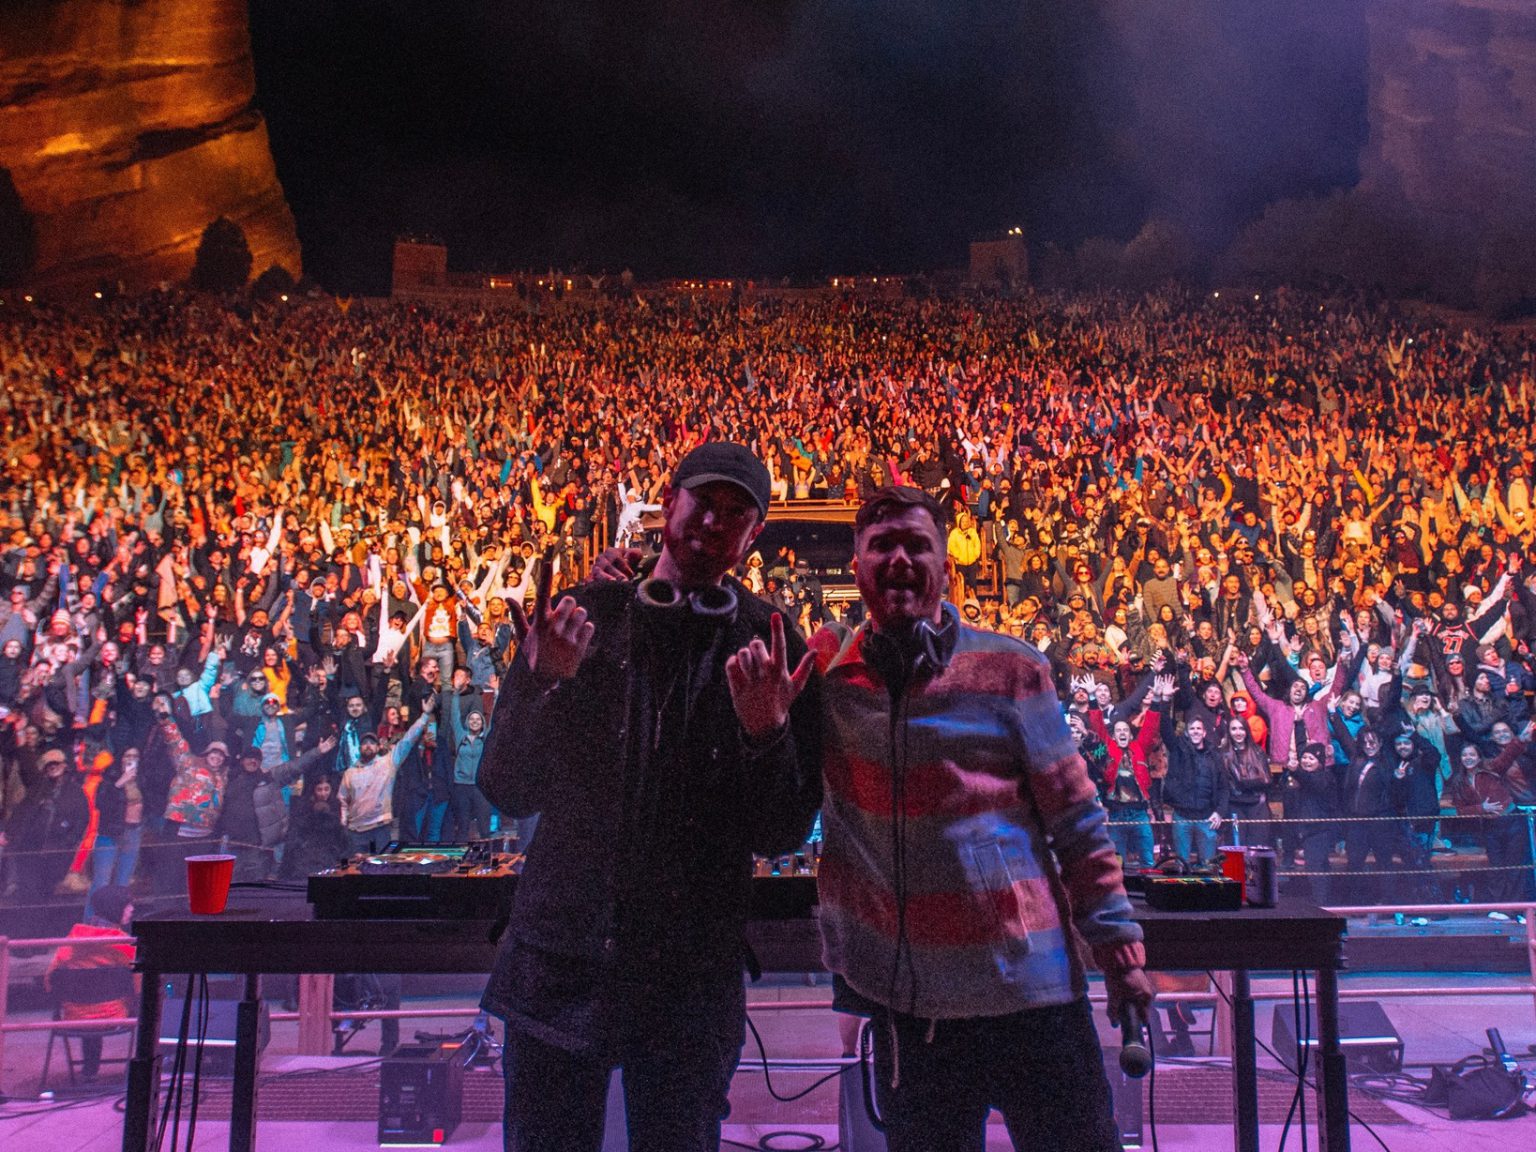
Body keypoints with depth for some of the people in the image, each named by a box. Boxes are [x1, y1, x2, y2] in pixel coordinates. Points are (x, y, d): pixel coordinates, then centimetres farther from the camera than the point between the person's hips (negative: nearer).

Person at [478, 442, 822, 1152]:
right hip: (558, 965, 1)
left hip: (690, 982, 0)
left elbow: (783, 834, -2)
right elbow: (506, 794, 0)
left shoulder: (770, 651, -1)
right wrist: (546, 685, -16)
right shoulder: (584, 617, 1)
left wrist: (767, 729, -20)